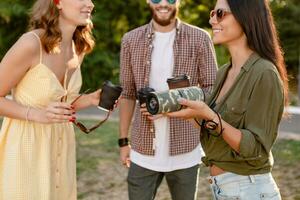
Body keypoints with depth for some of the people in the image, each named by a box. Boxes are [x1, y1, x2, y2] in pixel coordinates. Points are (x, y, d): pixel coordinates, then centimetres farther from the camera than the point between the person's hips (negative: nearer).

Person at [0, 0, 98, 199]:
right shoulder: (31, 43, -21)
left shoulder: (79, 48, 1)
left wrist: (91, 99, -4)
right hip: (27, 147, -7)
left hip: (60, 145, 7)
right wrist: (37, 114, -27)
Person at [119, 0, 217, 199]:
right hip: (143, 151, 2)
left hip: (185, 151, -1)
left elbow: (212, 90, -3)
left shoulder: (200, 39, -4)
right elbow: (127, 94, 8)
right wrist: (123, 141, 7)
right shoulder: (131, 40, 3)